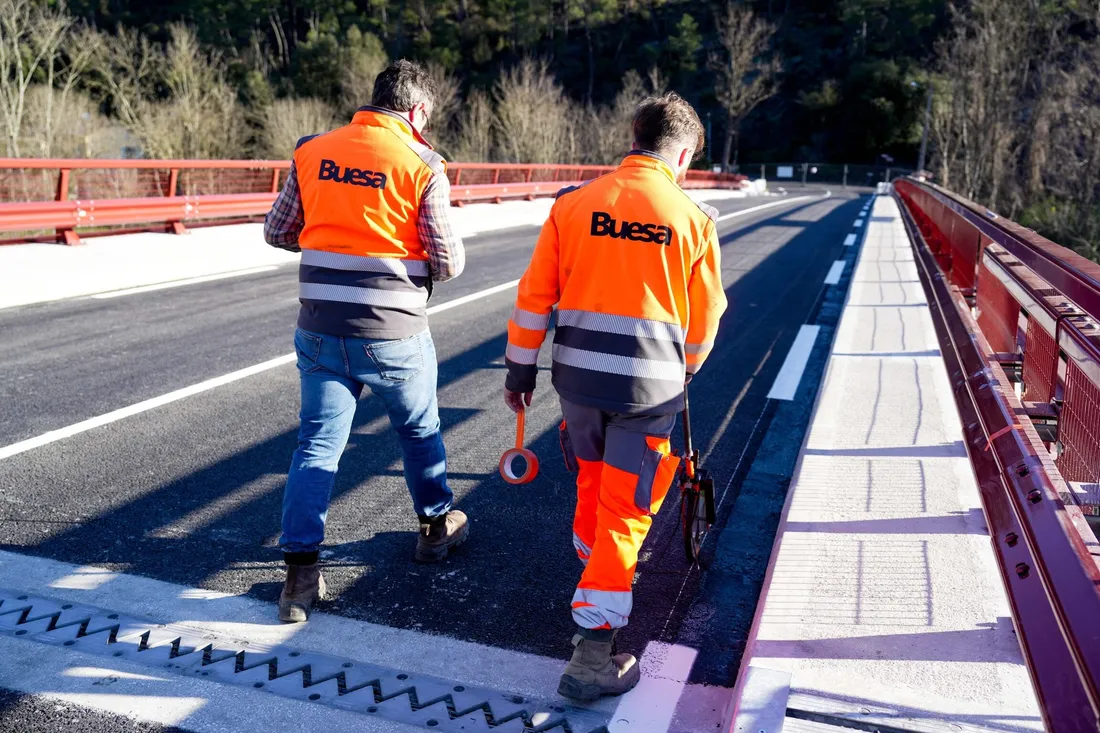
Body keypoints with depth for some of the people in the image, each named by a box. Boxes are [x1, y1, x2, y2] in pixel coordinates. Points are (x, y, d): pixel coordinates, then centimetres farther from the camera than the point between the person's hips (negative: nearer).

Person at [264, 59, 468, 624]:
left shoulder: (312, 152, 3)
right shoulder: (422, 165, -8)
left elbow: (277, 232, 11)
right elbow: (448, 264, -9)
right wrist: (446, 254, 14)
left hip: (319, 329, 3)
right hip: (394, 333, -2)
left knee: (318, 442, 10)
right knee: (420, 429, 20)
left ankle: (300, 573, 7)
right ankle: (436, 527, 40)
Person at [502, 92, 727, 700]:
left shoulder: (573, 204, -1)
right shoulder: (693, 218, -4)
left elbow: (535, 295, 1)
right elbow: (704, 319, 4)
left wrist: (520, 369, 12)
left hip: (578, 375, 3)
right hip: (650, 384, -2)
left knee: (591, 478, 27)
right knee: (625, 511, 5)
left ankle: (594, 564, 51)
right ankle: (593, 650, 5)